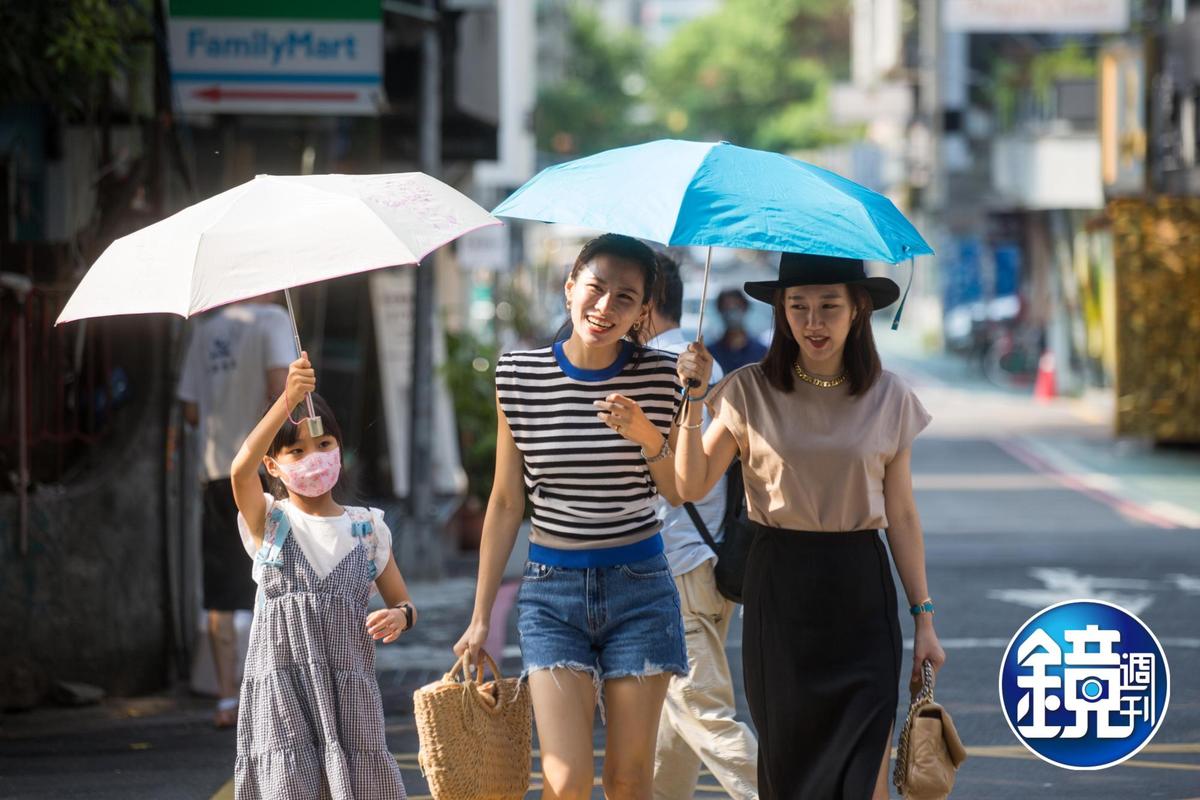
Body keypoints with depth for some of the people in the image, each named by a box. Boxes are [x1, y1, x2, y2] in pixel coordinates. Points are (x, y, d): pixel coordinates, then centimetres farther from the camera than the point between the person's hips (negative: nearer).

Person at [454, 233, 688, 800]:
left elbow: (678, 492, 4)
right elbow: (506, 503, 4)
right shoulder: (519, 376, -2)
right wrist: (481, 616, 6)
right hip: (552, 587, 0)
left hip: (638, 585, 1)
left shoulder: (659, 377, -2)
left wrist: (648, 437, -17)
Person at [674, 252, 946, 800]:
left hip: (860, 590, 0)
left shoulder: (889, 400, 2)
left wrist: (924, 616, 5)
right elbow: (692, 486, -2)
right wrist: (695, 398, -12)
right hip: (779, 590, 0)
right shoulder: (750, 393, -2)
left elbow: (901, 516, 7)